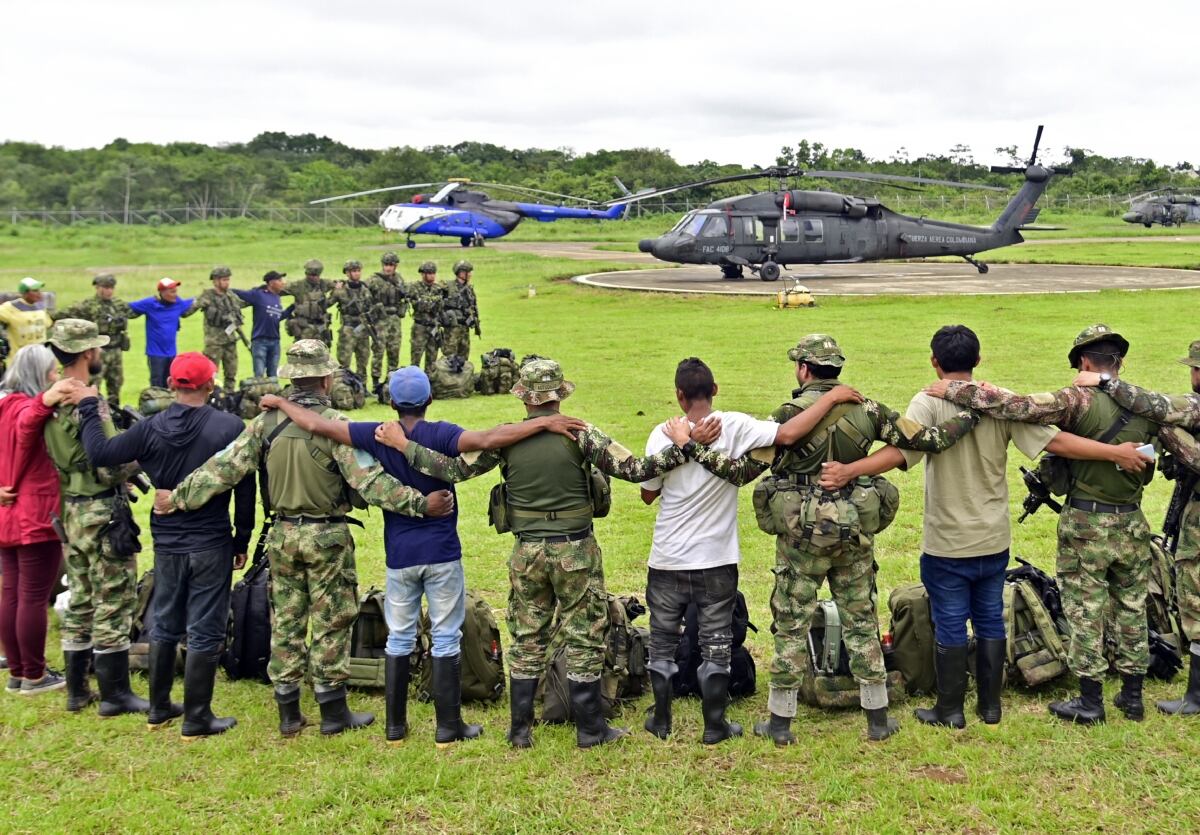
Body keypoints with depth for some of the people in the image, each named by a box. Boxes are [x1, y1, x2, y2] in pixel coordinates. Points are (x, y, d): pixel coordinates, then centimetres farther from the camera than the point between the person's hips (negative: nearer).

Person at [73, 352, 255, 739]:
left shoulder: (151, 428, -7)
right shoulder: (231, 428, -13)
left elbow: (100, 454, -6)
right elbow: (245, 490, -9)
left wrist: (88, 407, 9)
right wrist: (242, 541, 3)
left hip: (167, 544, 4)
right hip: (212, 544, -4)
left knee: (164, 626, 19)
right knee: (204, 632, 4)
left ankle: (159, 709, 30)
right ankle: (197, 720, 10)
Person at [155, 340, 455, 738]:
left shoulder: (265, 423, -2)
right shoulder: (334, 424, -16)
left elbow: (223, 468, -4)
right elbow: (369, 480, -23)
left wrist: (178, 498, 4)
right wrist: (420, 503, -24)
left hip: (282, 536, 4)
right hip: (327, 538, -4)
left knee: (285, 621, 13)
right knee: (330, 623, 6)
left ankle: (288, 713, 20)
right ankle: (333, 712, 14)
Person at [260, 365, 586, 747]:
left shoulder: (377, 436, -4)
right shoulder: (440, 435, -12)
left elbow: (317, 425, -3)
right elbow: (488, 439, -27)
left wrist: (279, 402, 14)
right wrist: (544, 422, -28)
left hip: (399, 555, 3)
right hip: (441, 553, -3)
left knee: (399, 639, 14)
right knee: (446, 640, 6)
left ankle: (395, 725, 21)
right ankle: (448, 726, 11)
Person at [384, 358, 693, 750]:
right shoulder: (580, 434, -12)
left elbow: (454, 469, -5)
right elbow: (633, 469, -15)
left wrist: (404, 445, 4)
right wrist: (680, 447, -7)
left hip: (527, 552, 2)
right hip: (575, 551, -2)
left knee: (526, 641, 14)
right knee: (584, 640, 9)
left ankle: (520, 730, 21)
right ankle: (590, 728, 17)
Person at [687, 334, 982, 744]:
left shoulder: (789, 415, -11)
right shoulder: (867, 410, 0)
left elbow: (745, 469, -15)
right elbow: (926, 440, -1)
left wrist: (695, 448, -11)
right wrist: (969, 416, 12)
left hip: (802, 535, -3)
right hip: (855, 533, 3)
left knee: (792, 625, 6)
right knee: (861, 622, 14)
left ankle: (780, 723, 14)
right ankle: (878, 719, 21)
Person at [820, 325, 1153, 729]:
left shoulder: (928, 402, -13)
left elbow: (900, 451, -28)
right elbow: (1055, 441, -5)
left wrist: (849, 471, -36)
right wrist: (1115, 452, 3)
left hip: (947, 543, -4)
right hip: (994, 540, 4)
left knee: (950, 627, 7)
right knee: (990, 622, 16)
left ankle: (950, 710, 17)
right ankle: (990, 705, 26)